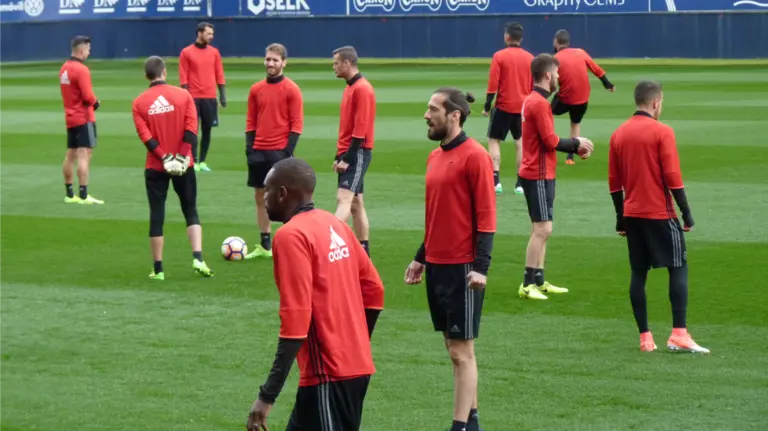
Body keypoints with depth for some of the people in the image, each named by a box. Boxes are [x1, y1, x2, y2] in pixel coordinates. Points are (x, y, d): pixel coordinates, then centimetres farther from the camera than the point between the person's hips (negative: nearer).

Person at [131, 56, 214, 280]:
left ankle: (158, 269, 8)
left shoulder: (139, 103, -1)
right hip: (183, 165, 0)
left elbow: (145, 136, -9)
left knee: (156, 216, 6)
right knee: (191, 211, 11)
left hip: (155, 167, 0)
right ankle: (198, 258, -6)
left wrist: (164, 158, -11)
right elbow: (191, 129, -9)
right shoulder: (183, 95, -1)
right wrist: (182, 156, -12)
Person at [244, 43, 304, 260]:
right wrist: (249, 147, 3)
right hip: (259, 151, 5)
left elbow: (297, 124, -7)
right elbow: (251, 121, 13)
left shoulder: (291, 89, -5)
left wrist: (289, 150, -14)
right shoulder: (256, 89, 9)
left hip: (280, 151, -5)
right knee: (261, 197, 8)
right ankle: (264, 246, 15)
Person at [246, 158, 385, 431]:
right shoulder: (335, 225, 12)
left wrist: (267, 395, -19)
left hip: (329, 372, -9)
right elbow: (374, 291, 15)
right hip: (355, 365, 9)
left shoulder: (291, 236, -14)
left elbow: (296, 320, -20)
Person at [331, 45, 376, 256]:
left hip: (358, 153, -10)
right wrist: (339, 156, 17)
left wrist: (348, 158, -20)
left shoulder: (362, 89, -14)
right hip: (348, 154, 10)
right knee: (356, 203, 11)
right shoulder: (350, 87, 16)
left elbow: (360, 128, -19)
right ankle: (363, 251, 16)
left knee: (344, 199, -19)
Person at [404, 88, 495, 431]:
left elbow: (485, 215, -15)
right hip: (436, 265, 8)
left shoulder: (474, 156, -12)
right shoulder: (435, 157, 12)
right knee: (454, 346, 12)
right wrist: (421, 257, 19)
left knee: (461, 350, -4)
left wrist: (481, 267, -20)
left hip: (462, 268, -8)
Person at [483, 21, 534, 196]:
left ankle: (495, 180, -7)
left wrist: (487, 106, -4)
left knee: (494, 141, 5)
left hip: (503, 106, -4)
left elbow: (493, 85, -12)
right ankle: (520, 183, 7)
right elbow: (534, 85, 8)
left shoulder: (499, 56, -9)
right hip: (523, 107, 4)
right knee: (520, 142, 10)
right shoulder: (530, 58, 3)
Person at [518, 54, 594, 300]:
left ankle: (538, 282, 19)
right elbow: (551, 141, -19)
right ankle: (528, 285, -6)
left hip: (540, 174, 10)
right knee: (543, 229, -9)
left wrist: (575, 148, 8)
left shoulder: (533, 100, 14)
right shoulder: (539, 103, -17)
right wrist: (576, 143, -5)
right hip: (539, 175, -10)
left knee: (541, 230, 14)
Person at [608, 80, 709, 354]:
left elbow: (614, 182, 10)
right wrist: (686, 213, -7)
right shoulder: (662, 132, -10)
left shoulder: (618, 134, 7)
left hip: (632, 214, 5)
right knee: (679, 268, 1)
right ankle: (679, 335, -9)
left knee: (638, 273, 9)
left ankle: (645, 337, 7)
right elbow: (673, 178, -14)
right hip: (660, 213, -5)